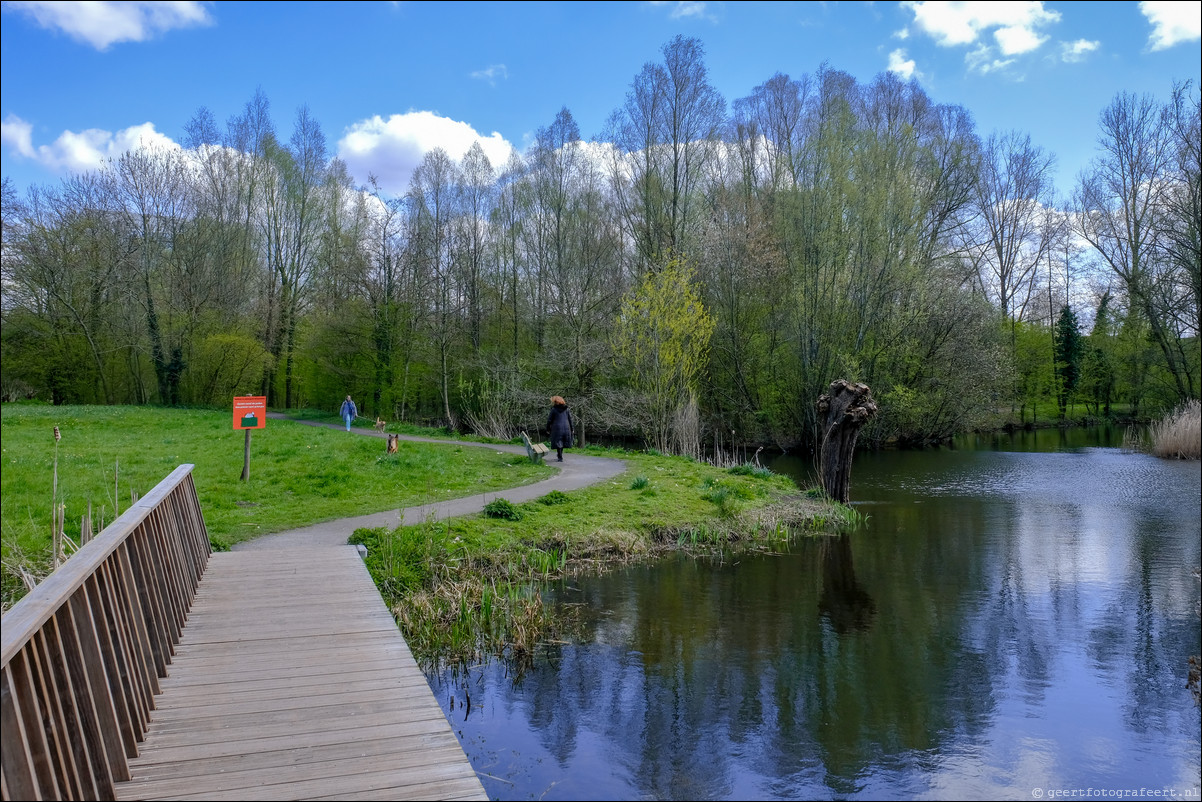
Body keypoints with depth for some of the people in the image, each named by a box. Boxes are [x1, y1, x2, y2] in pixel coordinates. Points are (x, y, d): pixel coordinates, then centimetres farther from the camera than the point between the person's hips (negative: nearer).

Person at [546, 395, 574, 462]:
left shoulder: (554, 409, -6)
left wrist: (548, 429, 7)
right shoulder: (566, 409, 6)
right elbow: (570, 419, 8)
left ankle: (560, 457, 2)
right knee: (562, 442, 17)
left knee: (558, 443, 3)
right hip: (566, 428, 4)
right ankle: (559, 455, 29)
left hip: (557, 428, -4)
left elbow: (549, 420, -4)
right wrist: (571, 429, 14)